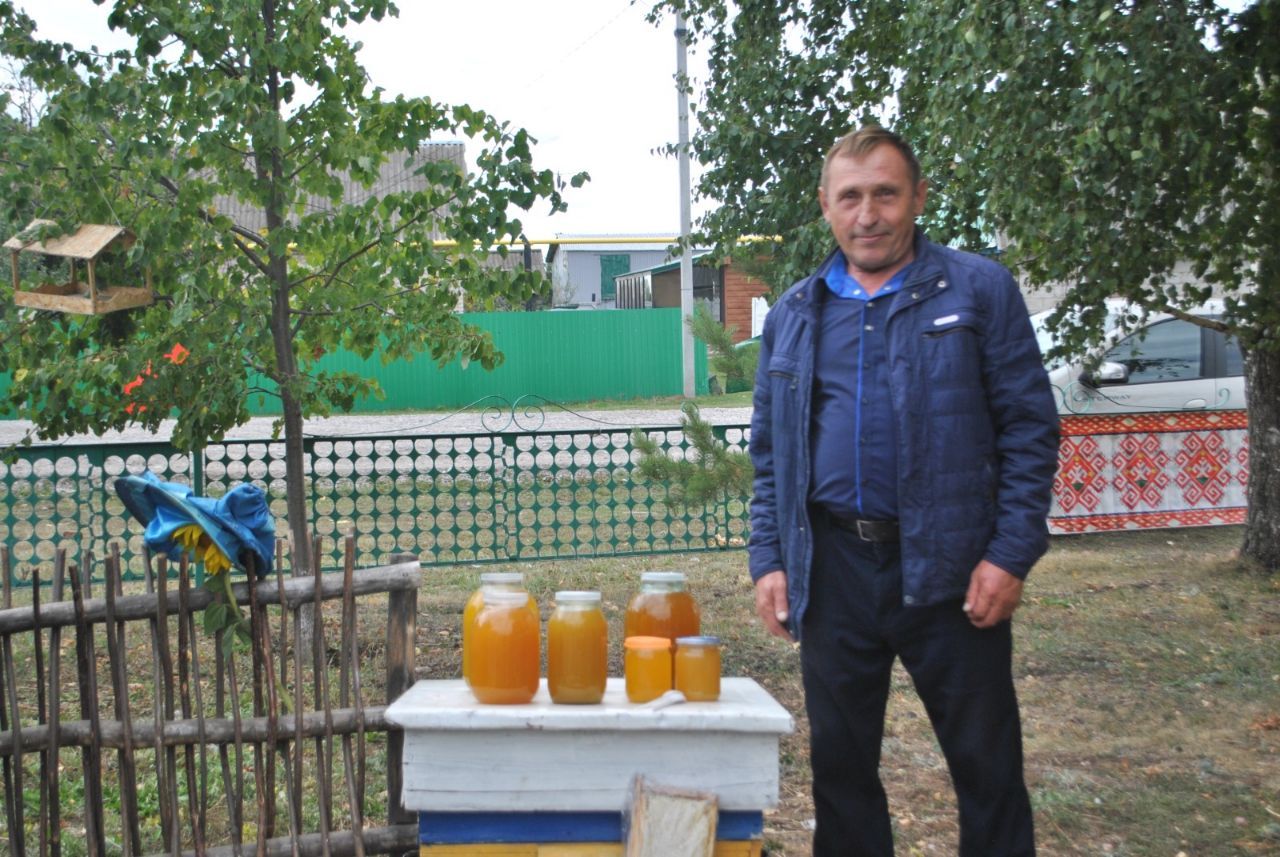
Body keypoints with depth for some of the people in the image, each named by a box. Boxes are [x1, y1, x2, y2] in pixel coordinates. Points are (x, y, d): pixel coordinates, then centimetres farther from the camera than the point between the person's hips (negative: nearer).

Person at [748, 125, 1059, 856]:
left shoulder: (980, 290, 0)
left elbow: (1031, 429, -2)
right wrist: (769, 559, 4)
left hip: (949, 569, -3)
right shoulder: (793, 316, 11)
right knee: (840, 763, 13)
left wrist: (1011, 555, -10)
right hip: (831, 569, 3)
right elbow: (770, 454, 13)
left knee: (988, 762, 6)